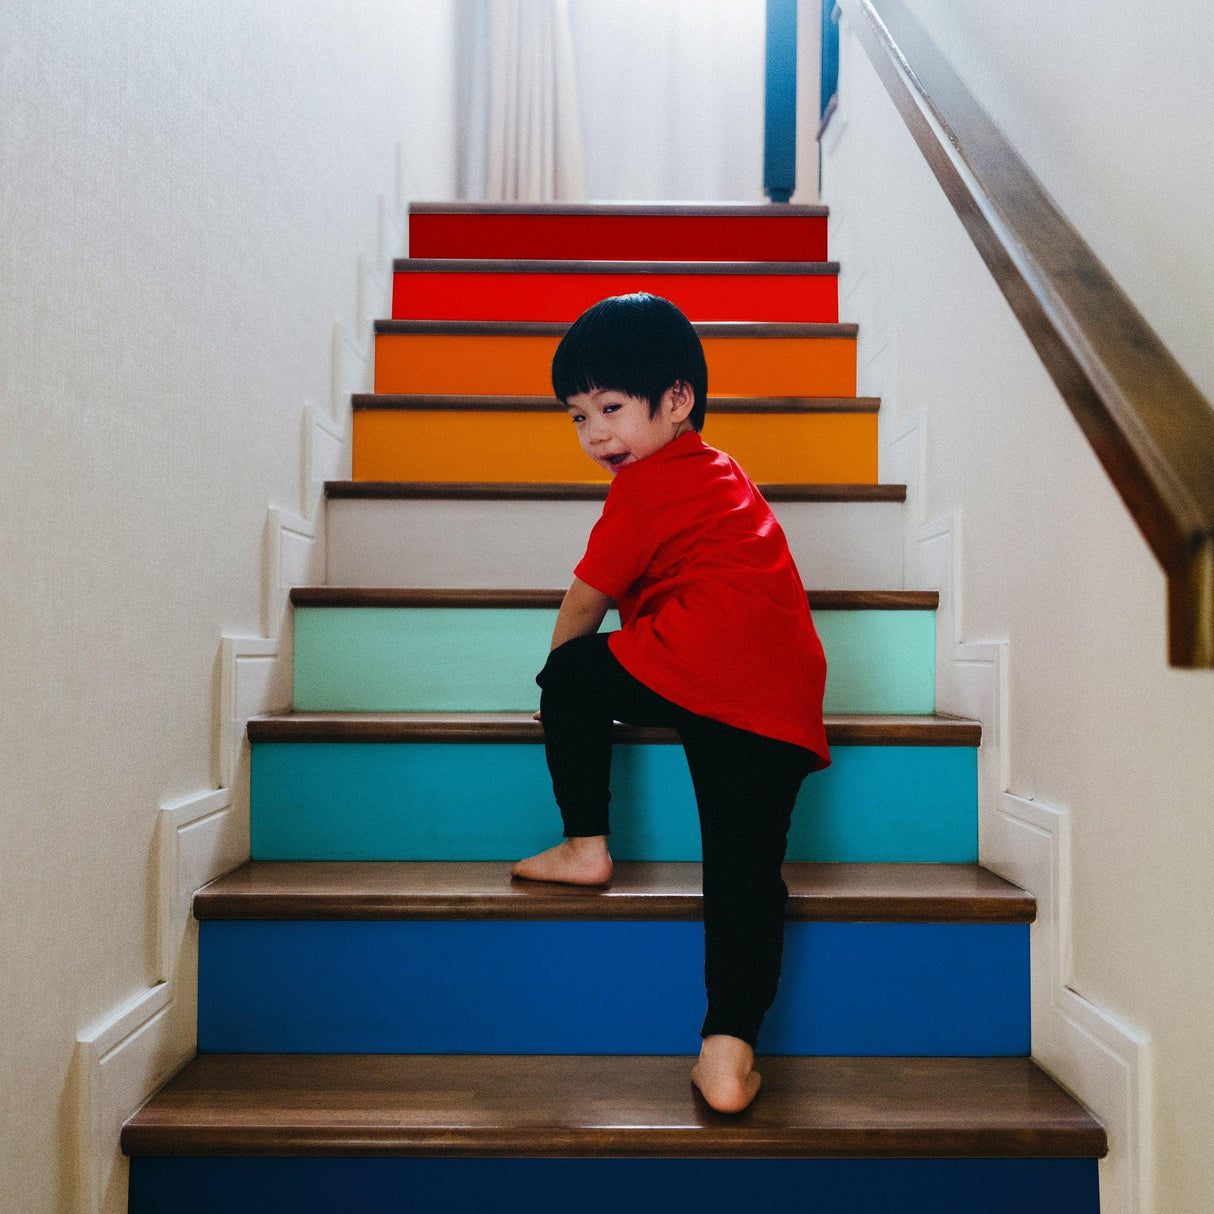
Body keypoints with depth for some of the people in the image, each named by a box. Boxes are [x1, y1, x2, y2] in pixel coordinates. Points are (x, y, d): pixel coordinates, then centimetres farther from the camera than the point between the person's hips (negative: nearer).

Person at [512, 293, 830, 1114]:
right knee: (745, 875, 6)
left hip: (696, 662, -7)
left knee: (570, 674, 17)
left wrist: (561, 677, 31)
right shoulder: (725, 474, 32)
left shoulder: (644, 486, 6)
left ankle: (586, 845, 18)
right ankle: (730, 1051, 0)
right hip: (787, 706, 8)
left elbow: (583, 606, 12)